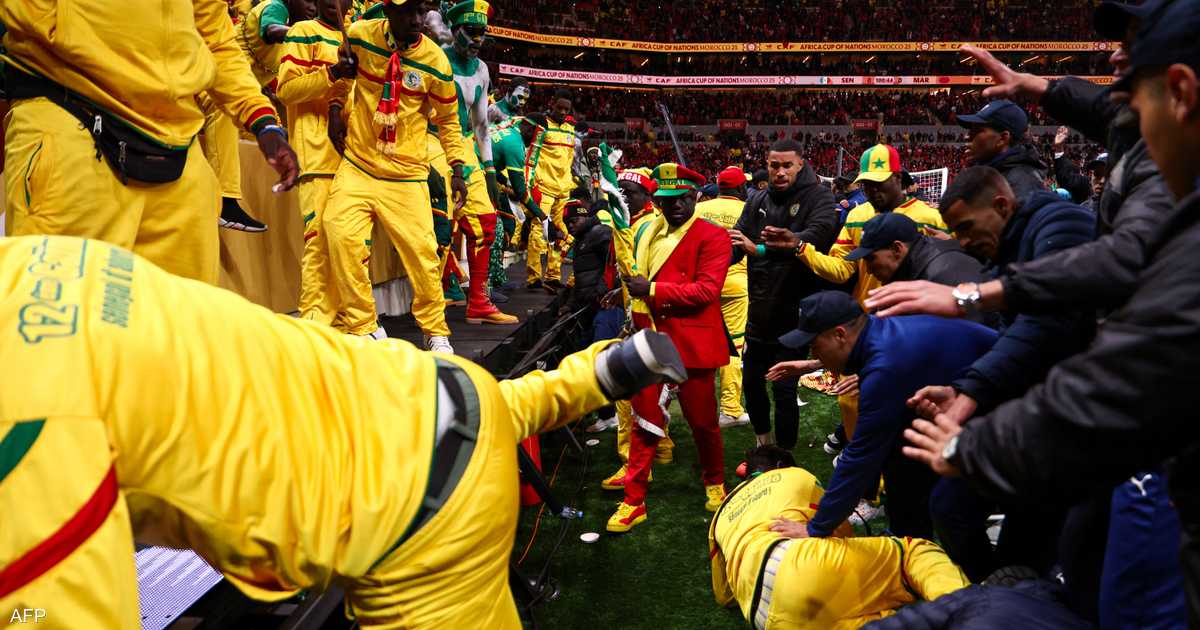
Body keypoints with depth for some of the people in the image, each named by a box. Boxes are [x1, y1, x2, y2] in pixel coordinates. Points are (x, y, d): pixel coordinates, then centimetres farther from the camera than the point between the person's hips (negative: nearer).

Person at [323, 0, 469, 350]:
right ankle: (364, 328, 2)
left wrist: (457, 169, 2)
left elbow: (448, 120, 7)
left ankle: (435, 331, 17)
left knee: (422, 250, -5)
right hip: (357, 166, 1)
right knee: (342, 235, -15)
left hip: (406, 175, -1)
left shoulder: (435, 61, -6)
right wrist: (336, 109, 7)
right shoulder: (360, 36, -3)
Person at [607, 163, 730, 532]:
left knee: (702, 420, 11)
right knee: (645, 419, 5)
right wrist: (639, 328, 13)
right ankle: (634, 501, 14)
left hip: (691, 342, -4)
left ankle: (715, 483, 37)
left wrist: (653, 289, -19)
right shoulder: (649, 235, 11)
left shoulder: (712, 236, -8)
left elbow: (707, 290, -18)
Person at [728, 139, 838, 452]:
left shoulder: (818, 197, -9)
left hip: (794, 313, -5)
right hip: (760, 312, 6)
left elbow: (817, 235, -29)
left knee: (784, 389, -2)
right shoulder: (758, 201, 7)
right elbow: (736, 242, -1)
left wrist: (761, 249, -43)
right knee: (751, 382, 16)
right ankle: (764, 445, 39)